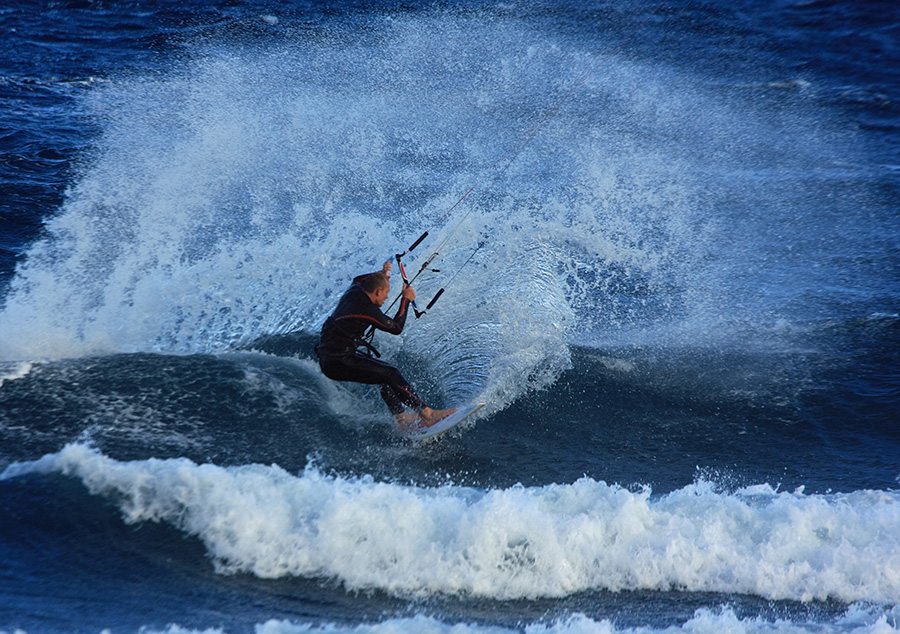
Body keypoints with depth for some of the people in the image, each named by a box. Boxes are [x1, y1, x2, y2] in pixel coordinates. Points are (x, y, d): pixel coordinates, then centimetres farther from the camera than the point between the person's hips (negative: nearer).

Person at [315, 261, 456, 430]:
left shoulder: (354, 291, 5)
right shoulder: (368, 311, -20)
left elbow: (358, 280, 33)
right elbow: (397, 327, -5)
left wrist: (381, 274, 25)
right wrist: (406, 300, 2)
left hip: (328, 357, 10)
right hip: (337, 363, -10)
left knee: (384, 371, 19)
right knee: (390, 375, -10)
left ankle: (400, 417, 17)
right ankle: (426, 413, -8)